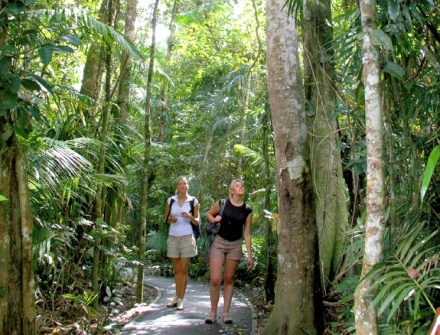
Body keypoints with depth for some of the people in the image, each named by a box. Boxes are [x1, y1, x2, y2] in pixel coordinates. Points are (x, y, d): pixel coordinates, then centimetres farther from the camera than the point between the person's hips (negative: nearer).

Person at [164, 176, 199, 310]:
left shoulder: (193, 201, 1)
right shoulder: (171, 200, 6)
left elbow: (196, 222, 5)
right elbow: (165, 218, 13)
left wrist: (190, 216, -15)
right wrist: (170, 219, -9)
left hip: (186, 238, -2)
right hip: (173, 238, 2)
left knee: (183, 270, -2)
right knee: (176, 270, 9)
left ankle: (181, 299, 1)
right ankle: (177, 297, 16)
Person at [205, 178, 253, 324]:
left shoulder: (247, 210, -1)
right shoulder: (222, 204, -6)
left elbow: (247, 234, 2)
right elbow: (208, 214, 12)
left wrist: (249, 255, 0)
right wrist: (214, 220, -11)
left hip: (235, 246, 2)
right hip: (219, 243, -2)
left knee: (229, 279, 9)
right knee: (215, 280, -6)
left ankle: (226, 313, 18)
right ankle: (213, 312, 10)